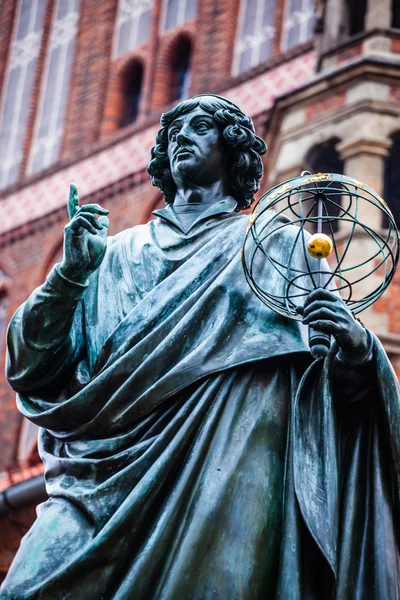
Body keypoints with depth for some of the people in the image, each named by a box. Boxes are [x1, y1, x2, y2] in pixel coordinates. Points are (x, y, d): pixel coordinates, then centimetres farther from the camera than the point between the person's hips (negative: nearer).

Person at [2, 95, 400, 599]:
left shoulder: (276, 244, 18)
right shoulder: (119, 252, 24)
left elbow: (335, 382, 9)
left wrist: (357, 345, -14)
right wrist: (72, 272, 0)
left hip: (224, 480, -2)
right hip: (107, 475, 2)